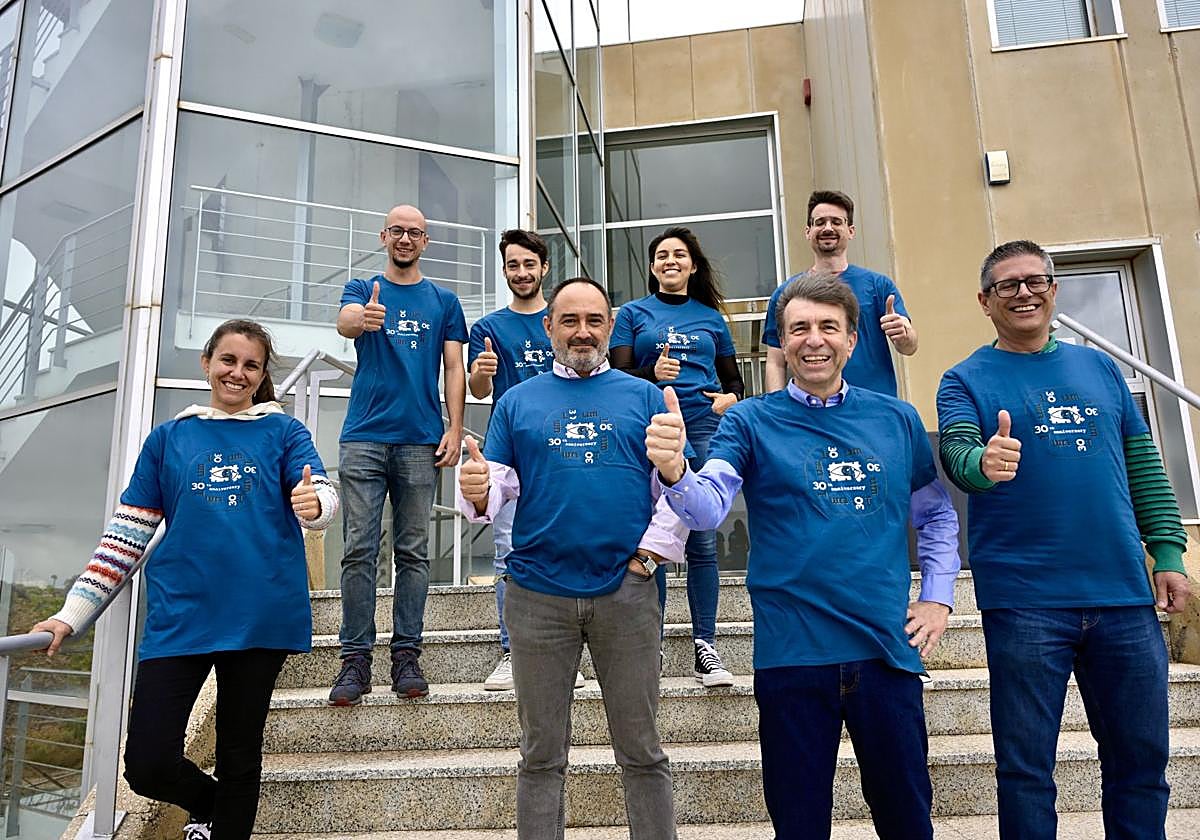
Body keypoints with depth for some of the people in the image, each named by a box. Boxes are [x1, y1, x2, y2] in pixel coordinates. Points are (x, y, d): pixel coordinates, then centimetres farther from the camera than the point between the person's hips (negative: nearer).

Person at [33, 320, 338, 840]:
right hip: (179, 617, 2)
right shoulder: (169, 437, 11)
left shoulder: (283, 432, 6)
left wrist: (314, 504, -33)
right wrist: (72, 613, 6)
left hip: (260, 617, -1)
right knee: (147, 766, -2)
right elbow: (128, 533, 12)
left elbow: (324, 500, -8)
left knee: (240, 758, 8)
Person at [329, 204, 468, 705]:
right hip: (364, 439, 0)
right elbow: (345, 321, -13)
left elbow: (454, 368, 9)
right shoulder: (362, 290, 11)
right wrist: (361, 318, -38)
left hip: (420, 441, 1)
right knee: (359, 551, -3)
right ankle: (356, 658, 3)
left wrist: (455, 429, -4)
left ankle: (406, 654, 9)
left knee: (413, 552, 3)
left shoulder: (443, 301, 14)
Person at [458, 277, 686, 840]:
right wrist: (478, 491, -18)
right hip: (538, 595, 1)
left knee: (641, 751, 8)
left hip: (626, 590, 0)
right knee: (541, 755, 11)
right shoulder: (517, 401, 12)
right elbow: (499, 483, 3)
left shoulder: (644, 396, 9)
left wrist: (650, 554, -6)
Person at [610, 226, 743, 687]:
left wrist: (732, 398, -2)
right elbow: (618, 374, 3)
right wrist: (653, 375, -17)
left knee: (702, 541, -2)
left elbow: (733, 378, 21)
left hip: (703, 429, 1)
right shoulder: (633, 314, 13)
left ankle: (705, 648, 4)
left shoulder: (711, 317, 18)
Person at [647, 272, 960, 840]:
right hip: (792, 655, -2)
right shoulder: (752, 422, 0)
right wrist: (674, 472, -36)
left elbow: (936, 515, 20)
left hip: (887, 649, 2)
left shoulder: (897, 420, 8)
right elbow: (706, 508, -15)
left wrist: (938, 599, 9)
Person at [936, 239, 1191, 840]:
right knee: (1026, 767, 4)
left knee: (1142, 761, 13)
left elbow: (1143, 463, 16)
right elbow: (955, 454, -16)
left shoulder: (1099, 368, 14)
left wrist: (1167, 551, 9)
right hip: (1024, 602, -4)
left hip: (1123, 594, 4)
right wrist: (984, 462, -39)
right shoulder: (966, 380, 1)